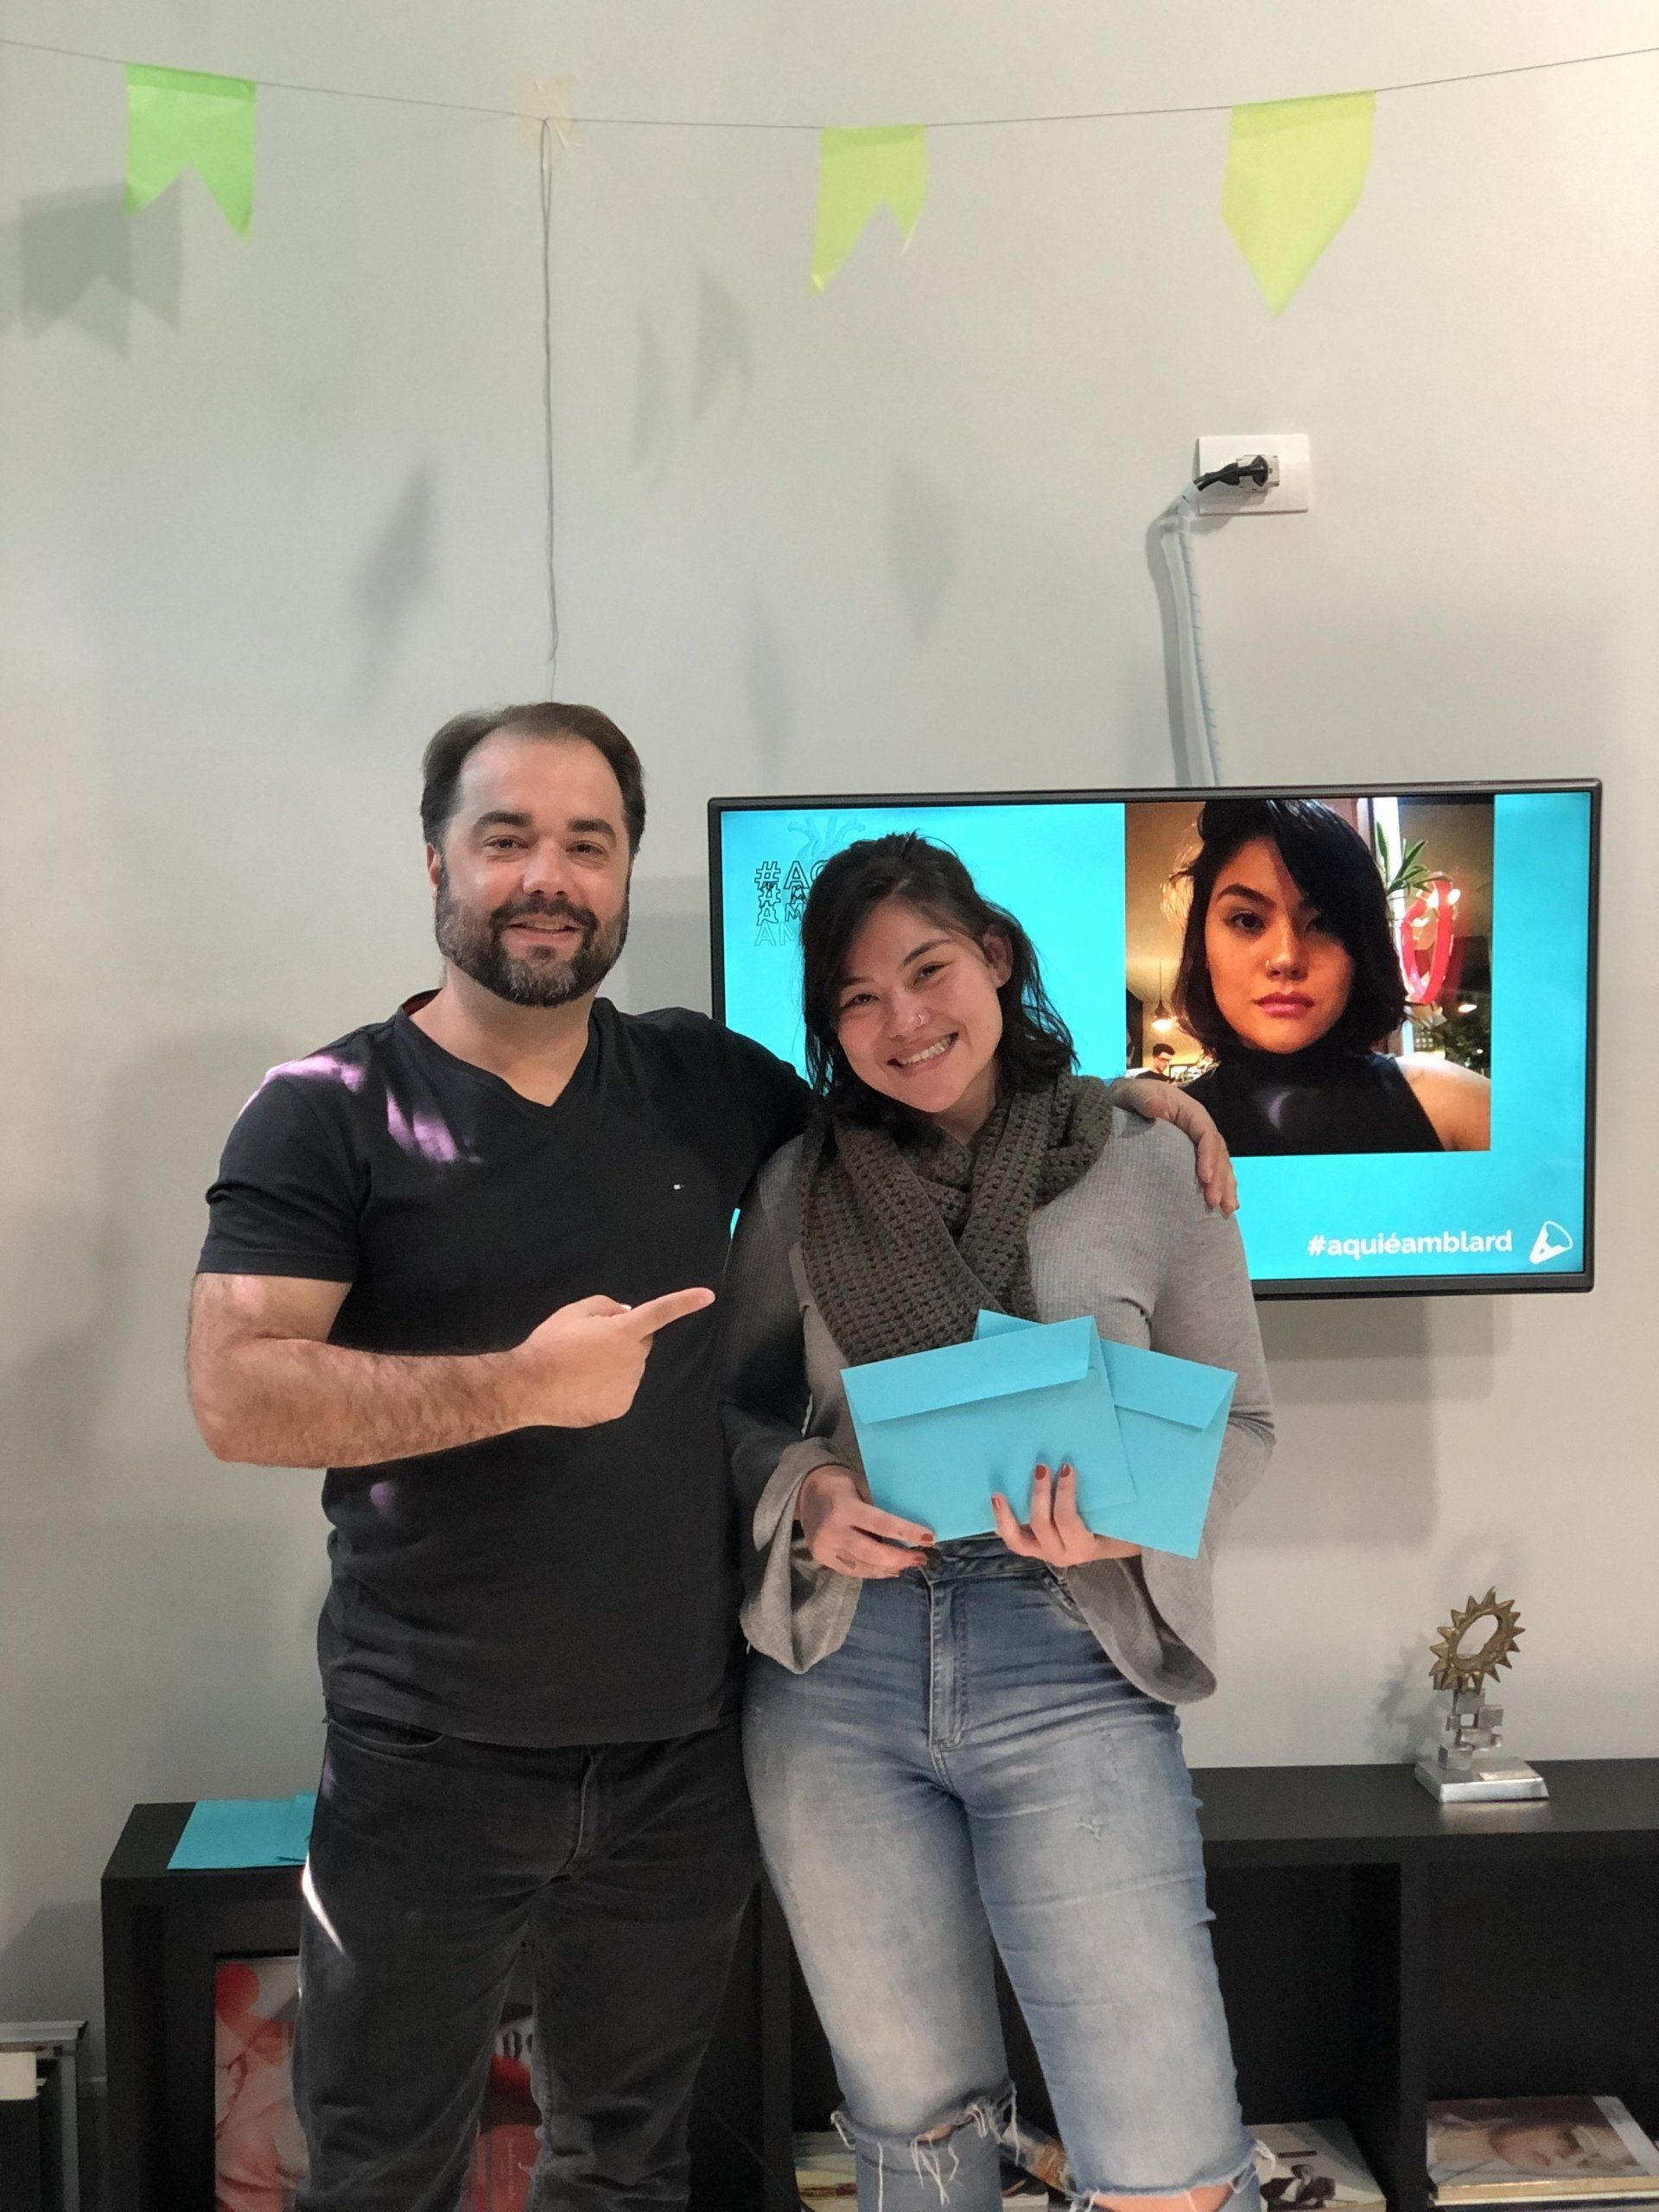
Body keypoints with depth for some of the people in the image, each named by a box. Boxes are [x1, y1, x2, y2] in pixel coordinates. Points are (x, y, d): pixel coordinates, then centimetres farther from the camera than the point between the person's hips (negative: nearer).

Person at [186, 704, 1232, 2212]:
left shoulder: (709, 1082, 5)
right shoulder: (330, 1112, -6)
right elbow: (237, 1394, -14)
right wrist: (523, 1384, -23)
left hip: (682, 1751, 4)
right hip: (434, 1763, -3)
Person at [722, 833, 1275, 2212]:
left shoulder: (1145, 1172, 2)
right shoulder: (803, 1188, 6)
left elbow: (1238, 1421, 8)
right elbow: (732, 1407, 12)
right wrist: (804, 1493, -9)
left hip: (1071, 1668, -2)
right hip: (837, 1672, 2)